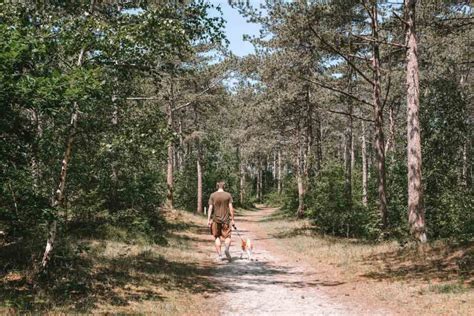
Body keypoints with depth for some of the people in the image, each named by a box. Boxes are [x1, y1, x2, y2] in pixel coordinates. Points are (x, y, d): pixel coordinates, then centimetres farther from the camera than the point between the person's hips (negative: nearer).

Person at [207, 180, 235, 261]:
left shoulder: (213, 195, 1)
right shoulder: (228, 195, 0)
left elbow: (210, 208, -2)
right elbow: (231, 208, -2)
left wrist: (208, 220, 1)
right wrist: (232, 219, 4)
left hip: (216, 219, 1)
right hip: (226, 219, -1)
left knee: (217, 237, 10)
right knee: (227, 236, 7)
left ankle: (219, 255, 6)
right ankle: (227, 249, -21)